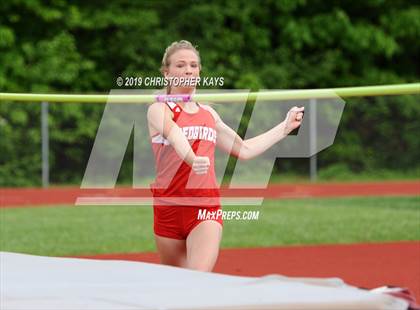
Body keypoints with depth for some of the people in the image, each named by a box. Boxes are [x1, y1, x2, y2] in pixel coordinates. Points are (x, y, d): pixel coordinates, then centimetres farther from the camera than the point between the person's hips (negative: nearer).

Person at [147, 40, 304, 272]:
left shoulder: (208, 114, 15)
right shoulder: (159, 110, -2)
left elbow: (244, 149, 26)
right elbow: (176, 137, -25)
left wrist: (286, 126, 26)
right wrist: (193, 159, -46)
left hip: (207, 209, 2)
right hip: (169, 207, -2)